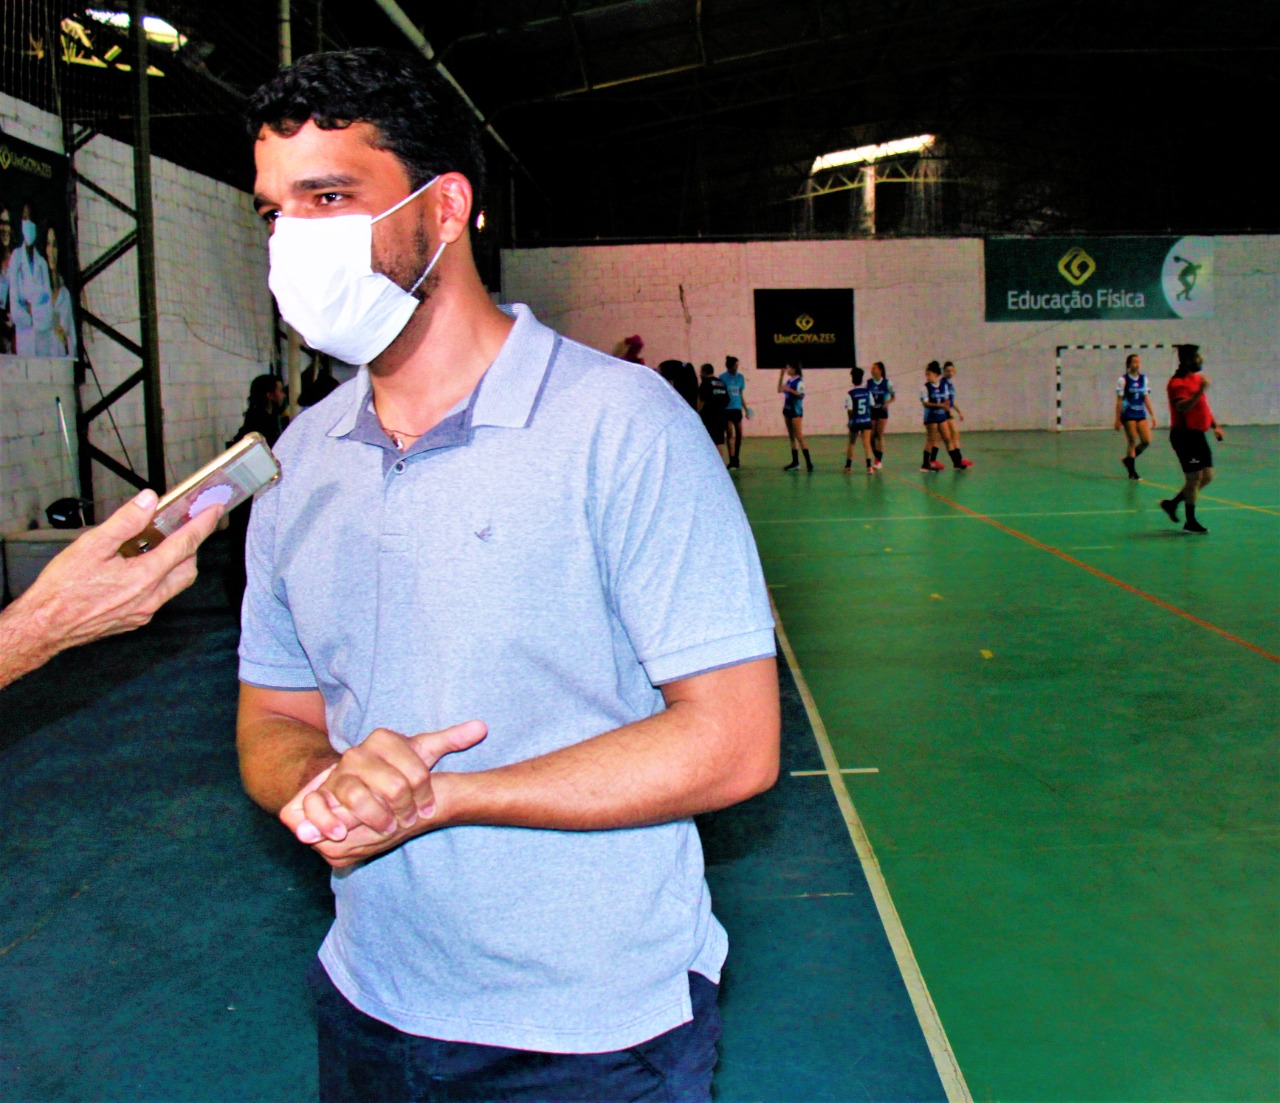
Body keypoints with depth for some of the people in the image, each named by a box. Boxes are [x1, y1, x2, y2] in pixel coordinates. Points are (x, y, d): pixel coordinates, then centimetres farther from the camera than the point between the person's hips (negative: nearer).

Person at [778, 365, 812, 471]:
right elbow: (780, 390, 19)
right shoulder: (788, 381, 12)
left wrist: (790, 390, -27)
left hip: (796, 411, -8)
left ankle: (808, 461, -13)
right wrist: (781, 376, 13)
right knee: (792, 437, 8)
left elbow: (801, 395, -19)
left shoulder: (799, 381, -10)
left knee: (799, 436, -13)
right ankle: (795, 461, 12)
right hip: (787, 409, 8)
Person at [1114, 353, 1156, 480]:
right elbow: (1119, 400, -4)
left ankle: (1128, 459, 19)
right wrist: (1118, 419, -7)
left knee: (1147, 441, -4)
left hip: (1141, 414, 5)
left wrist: (1152, 415, 8)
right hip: (1128, 415, -5)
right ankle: (1132, 471, 8)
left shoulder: (1144, 379, 9)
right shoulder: (1123, 380, -4)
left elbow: (1146, 398, 13)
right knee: (1132, 442, -2)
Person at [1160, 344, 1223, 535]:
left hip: (1198, 435, 9)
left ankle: (1172, 503, 23)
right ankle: (1190, 522, 4)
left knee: (1207, 476, 10)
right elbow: (1182, 407, -30)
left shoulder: (1198, 379, 15)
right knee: (1195, 477, -6)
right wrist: (1200, 391, -35)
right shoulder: (1178, 383, -14)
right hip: (1185, 435, -9)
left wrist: (1215, 426, 18)